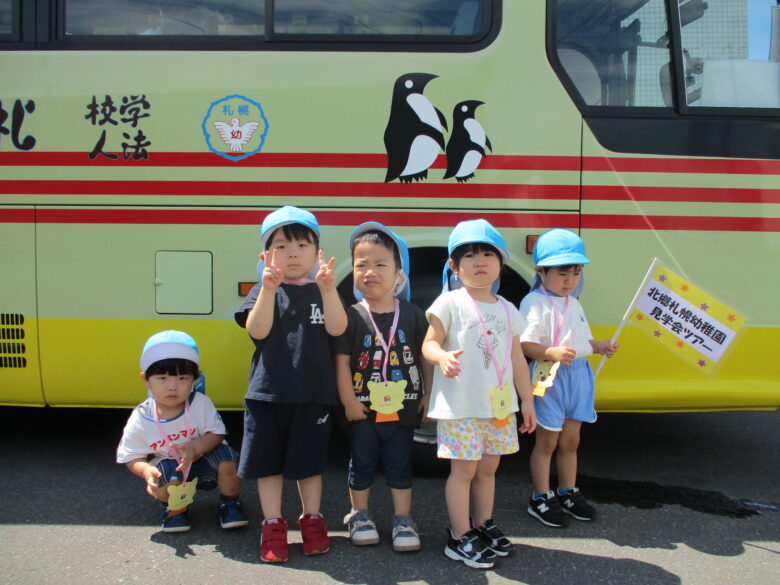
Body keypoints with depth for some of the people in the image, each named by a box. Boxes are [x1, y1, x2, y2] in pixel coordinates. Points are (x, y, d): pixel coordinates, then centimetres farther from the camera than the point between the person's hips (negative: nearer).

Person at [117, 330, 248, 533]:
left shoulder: (200, 403, -18)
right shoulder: (140, 419, -18)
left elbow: (216, 434, -15)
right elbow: (132, 457, -10)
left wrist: (195, 447, -35)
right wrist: (145, 470, -34)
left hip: (202, 458, 1)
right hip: (168, 465, -1)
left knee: (225, 458, -28)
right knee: (166, 473, -34)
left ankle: (229, 503, 3)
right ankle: (173, 508, 4)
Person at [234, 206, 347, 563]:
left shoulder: (322, 291, 4)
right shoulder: (263, 291, 3)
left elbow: (336, 329, -12)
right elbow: (257, 331, -13)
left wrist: (328, 289, -26)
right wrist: (269, 289, -24)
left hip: (313, 393, 0)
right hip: (268, 391, 0)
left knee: (309, 460, 12)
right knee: (269, 461, 7)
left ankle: (312, 520, 29)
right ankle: (273, 526, 21)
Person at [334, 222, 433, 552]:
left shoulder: (412, 315, -2)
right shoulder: (351, 316, -7)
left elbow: (426, 357, 5)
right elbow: (342, 361, -7)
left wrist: (427, 395, 3)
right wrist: (348, 400, -10)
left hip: (403, 408, 1)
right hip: (363, 409, -1)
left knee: (400, 464, 11)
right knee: (362, 462, 11)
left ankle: (403, 519, 22)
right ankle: (359, 515, 28)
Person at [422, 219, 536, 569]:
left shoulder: (507, 310, 10)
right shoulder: (450, 303, -6)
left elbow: (517, 359, 14)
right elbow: (429, 343, -8)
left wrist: (526, 399, 14)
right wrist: (442, 357, -31)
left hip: (499, 405, 5)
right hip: (460, 405, -5)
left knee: (488, 467, 15)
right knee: (464, 469, 0)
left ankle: (484, 526, 30)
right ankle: (460, 538, 10)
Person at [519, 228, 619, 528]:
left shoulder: (573, 303, 14)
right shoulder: (534, 302, -13)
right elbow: (524, 344, -19)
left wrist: (600, 347, 7)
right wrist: (552, 353, -33)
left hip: (578, 376, 7)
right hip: (550, 378, -7)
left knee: (570, 440, 17)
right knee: (547, 442, 5)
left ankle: (568, 492, 31)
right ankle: (541, 498, 18)